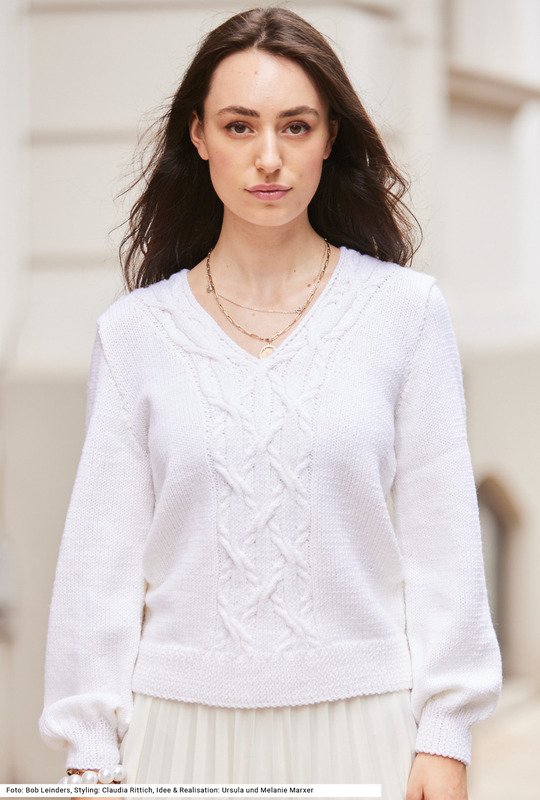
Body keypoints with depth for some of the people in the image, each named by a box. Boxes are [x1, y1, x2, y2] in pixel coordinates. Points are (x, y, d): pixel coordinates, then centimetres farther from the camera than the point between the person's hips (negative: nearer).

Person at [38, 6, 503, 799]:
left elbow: (441, 539, 1)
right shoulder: (135, 331, 4)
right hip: (185, 725, 1)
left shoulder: (406, 311, 1)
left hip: (359, 727, -1)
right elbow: (103, 551, 4)